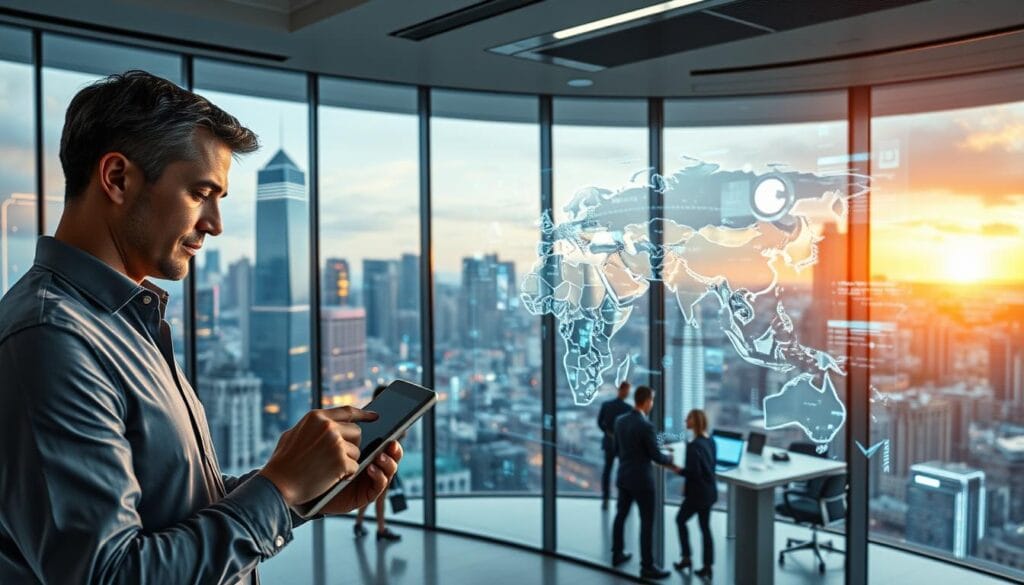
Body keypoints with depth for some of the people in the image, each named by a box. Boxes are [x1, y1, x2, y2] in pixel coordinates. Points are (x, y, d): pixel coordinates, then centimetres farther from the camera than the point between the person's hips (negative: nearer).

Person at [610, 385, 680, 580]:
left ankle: (617, 554, 33)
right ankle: (647, 566, 6)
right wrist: (671, 462, 4)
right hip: (641, 480, -8)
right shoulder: (646, 426, -23)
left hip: (623, 477, 8)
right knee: (647, 522, 1)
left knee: (621, 515, 20)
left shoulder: (620, 421, 0)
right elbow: (655, 455, -16)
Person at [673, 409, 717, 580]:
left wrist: (678, 470, -9)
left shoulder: (693, 445, -23)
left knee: (680, 520, 14)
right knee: (705, 527, 13)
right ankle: (707, 567, 16)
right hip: (709, 490, 8)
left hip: (698, 493, -8)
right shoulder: (710, 441, 5)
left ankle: (686, 558, 19)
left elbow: (694, 471, -26)